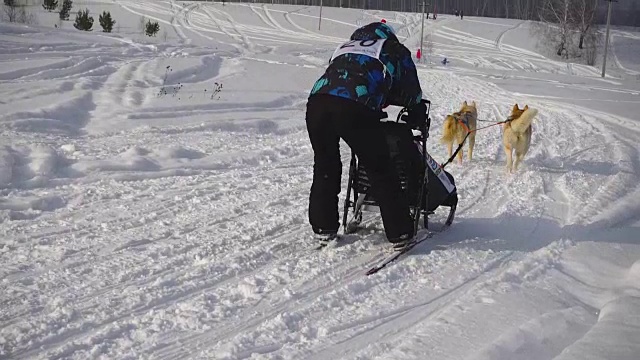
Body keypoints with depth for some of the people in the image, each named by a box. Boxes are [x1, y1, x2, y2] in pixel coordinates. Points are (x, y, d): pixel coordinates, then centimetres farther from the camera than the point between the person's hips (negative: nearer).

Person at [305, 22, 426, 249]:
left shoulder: (346, 47, 38)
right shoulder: (396, 52, 28)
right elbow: (412, 95, 33)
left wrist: (376, 111, 51)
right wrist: (417, 118, 50)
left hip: (318, 100, 4)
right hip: (356, 108, -4)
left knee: (325, 167, 22)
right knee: (380, 170, 9)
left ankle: (323, 227, 25)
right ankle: (399, 233, 15)